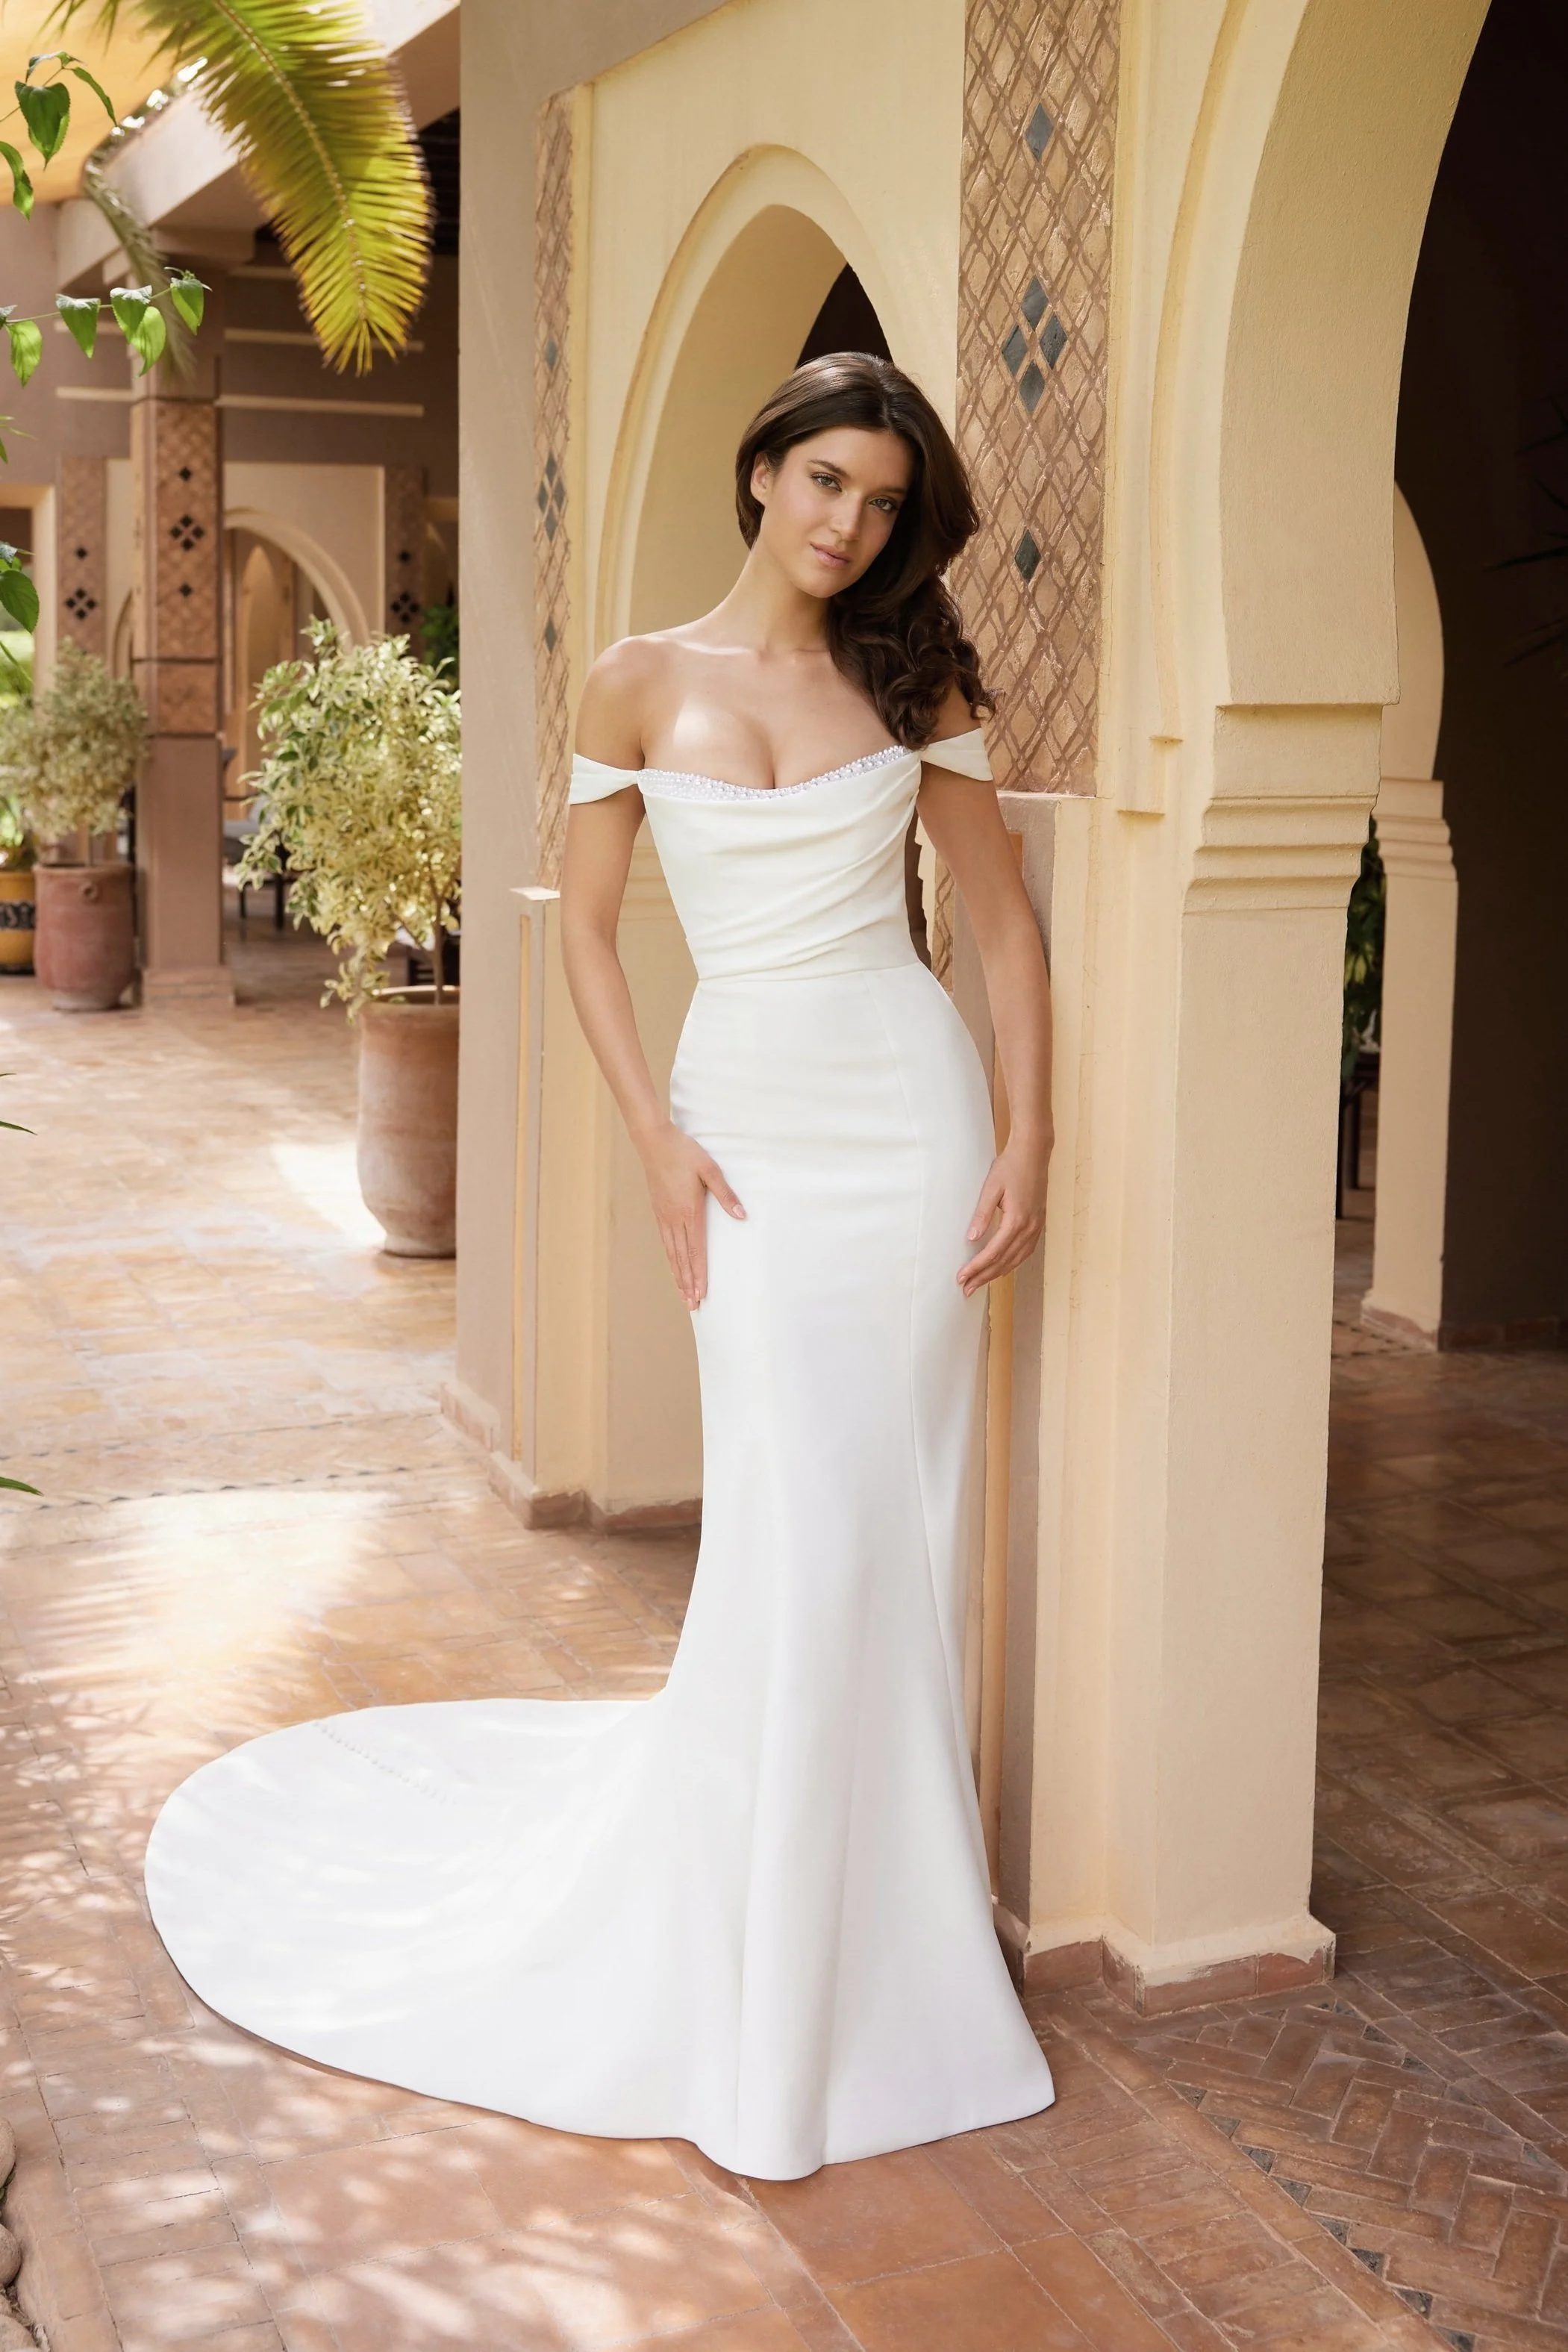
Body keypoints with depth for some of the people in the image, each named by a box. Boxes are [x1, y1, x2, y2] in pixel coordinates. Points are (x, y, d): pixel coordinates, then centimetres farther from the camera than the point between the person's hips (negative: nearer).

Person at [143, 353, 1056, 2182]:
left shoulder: (912, 682, 5)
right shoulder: (640, 685, 3)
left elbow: (1002, 917, 7)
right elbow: (587, 930, 5)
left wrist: (1028, 1145, -2)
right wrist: (660, 1141, -5)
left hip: (909, 1102, 1)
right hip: (749, 1115, -1)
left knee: (897, 1526, 4)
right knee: (797, 1531, -7)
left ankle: (879, 1926, 22)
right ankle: (764, 1976, 11)